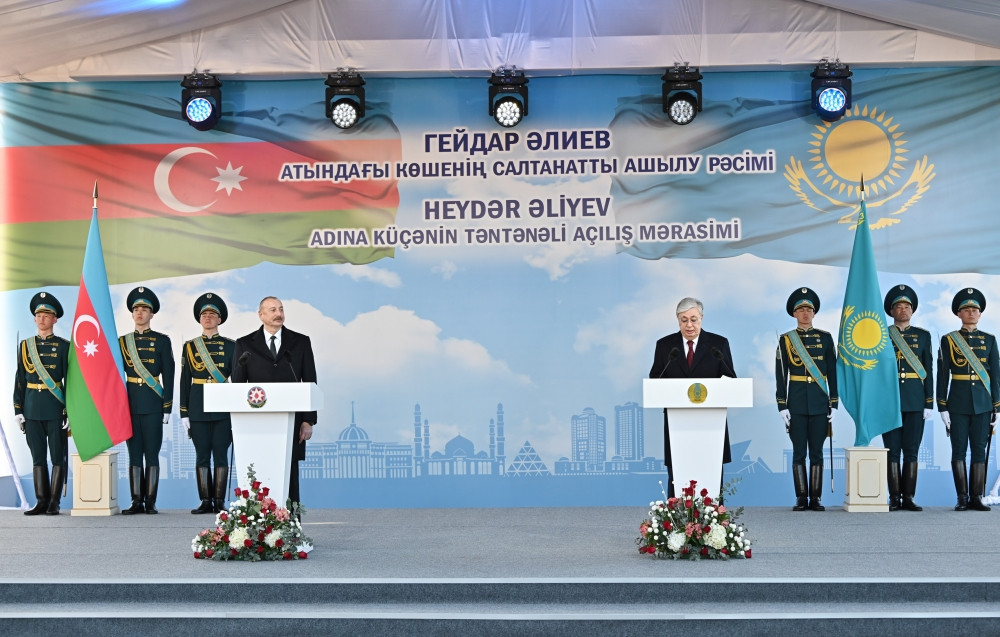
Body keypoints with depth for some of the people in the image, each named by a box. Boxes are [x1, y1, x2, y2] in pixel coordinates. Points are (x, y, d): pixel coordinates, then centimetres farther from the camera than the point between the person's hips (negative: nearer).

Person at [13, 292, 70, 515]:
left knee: (58, 457, 0)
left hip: (56, 409, -3)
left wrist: (70, 410, -8)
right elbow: (19, 380, 10)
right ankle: (41, 501, 12)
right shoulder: (25, 346, 10)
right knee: (38, 457, 6)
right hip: (32, 410, 3)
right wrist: (18, 410, 4)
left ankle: (54, 502, 6)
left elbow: (70, 380, -2)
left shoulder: (64, 346, 0)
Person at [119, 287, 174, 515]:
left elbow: (168, 376, 1)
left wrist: (167, 408, -4)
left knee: (152, 453, -1)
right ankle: (136, 502, 6)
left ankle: (150, 502, 3)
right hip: (130, 403, 3)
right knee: (134, 454, 3)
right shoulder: (122, 341, 10)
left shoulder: (162, 341, 3)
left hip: (153, 404, -3)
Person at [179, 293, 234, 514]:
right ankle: (205, 501, 7)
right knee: (202, 455, 2)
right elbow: (185, 381, 7)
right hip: (198, 408, 1)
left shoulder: (230, 346, 6)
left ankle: (219, 501, 4)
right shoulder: (190, 346, 9)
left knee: (220, 454, -1)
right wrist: (184, 413, 1)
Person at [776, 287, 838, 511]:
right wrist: (782, 406, -5)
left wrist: (834, 404, 2)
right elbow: (781, 376, 2)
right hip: (796, 404, -1)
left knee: (817, 452, 3)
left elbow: (832, 373, 6)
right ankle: (801, 498, 6)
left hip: (820, 404, 1)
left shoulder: (825, 338, 6)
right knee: (799, 452, 1)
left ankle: (816, 498, 8)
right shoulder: (786, 340, 3)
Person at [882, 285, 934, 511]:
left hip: (915, 401, 1)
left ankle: (908, 497, 8)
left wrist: (930, 403, -1)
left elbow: (928, 371, 6)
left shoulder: (923, 336, 9)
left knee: (911, 450, 2)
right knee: (892, 450, 1)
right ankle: (894, 498, 6)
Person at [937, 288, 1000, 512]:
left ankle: (977, 497, 6)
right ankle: (962, 497, 5)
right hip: (958, 403, -2)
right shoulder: (948, 340, 2)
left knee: (979, 450, 2)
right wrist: (942, 407, -4)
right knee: (959, 450, -1)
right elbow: (942, 375, 1)